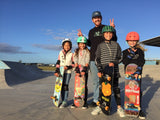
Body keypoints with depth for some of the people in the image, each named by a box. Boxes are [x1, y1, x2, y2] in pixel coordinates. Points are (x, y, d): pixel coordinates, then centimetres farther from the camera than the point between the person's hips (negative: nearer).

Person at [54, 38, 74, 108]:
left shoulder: (71, 54, 3)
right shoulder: (60, 53, 11)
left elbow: (73, 64, 3)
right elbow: (58, 63, 8)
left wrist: (68, 67, -14)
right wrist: (56, 70, -2)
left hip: (68, 72, -3)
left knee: (65, 86, -8)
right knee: (61, 86, 4)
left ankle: (65, 102, -2)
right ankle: (63, 100, 15)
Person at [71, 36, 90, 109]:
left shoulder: (87, 52, 3)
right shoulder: (76, 52, 10)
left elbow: (87, 62, -7)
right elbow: (75, 61, 0)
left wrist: (84, 70, -19)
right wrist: (77, 70, -13)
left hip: (85, 71, -2)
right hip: (78, 71, 2)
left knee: (85, 86, 0)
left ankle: (85, 102, 8)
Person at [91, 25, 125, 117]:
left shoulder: (116, 45, 8)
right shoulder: (100, 46, 6)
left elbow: (120, 57, 9)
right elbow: (97, 59, 3)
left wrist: (114, 62, -11)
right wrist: (100, 70, -9)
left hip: (114, 70, 0)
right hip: (103, 71, 0)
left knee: (116, 88, 4)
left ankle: (119, 107, 16)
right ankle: (100, 106, 16)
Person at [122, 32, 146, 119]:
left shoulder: (140, 51, 4)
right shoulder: (125, 52, 7)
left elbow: (141, 63, -9)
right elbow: (124, 62, -9)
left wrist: (137, 72, -22)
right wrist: (131, 54, -15)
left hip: (137, 74, -1)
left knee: (138, 91, -2)